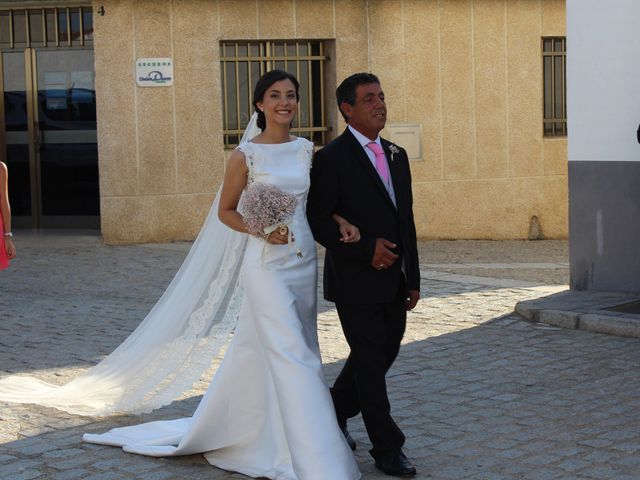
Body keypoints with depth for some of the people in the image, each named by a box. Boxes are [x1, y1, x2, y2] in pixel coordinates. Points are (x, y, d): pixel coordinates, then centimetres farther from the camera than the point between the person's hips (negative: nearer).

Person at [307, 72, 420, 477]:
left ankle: (335, 413, 37)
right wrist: (366, 249, -20)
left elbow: (406, 220, 15)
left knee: (381, 356, 15)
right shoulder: (332, 159, -10)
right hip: (356, 282, -7)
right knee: (371, 362, 0)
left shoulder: (397, 156, 12)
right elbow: (318, 222, -12)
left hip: (393, 282, 7)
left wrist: (413, 278, 13)